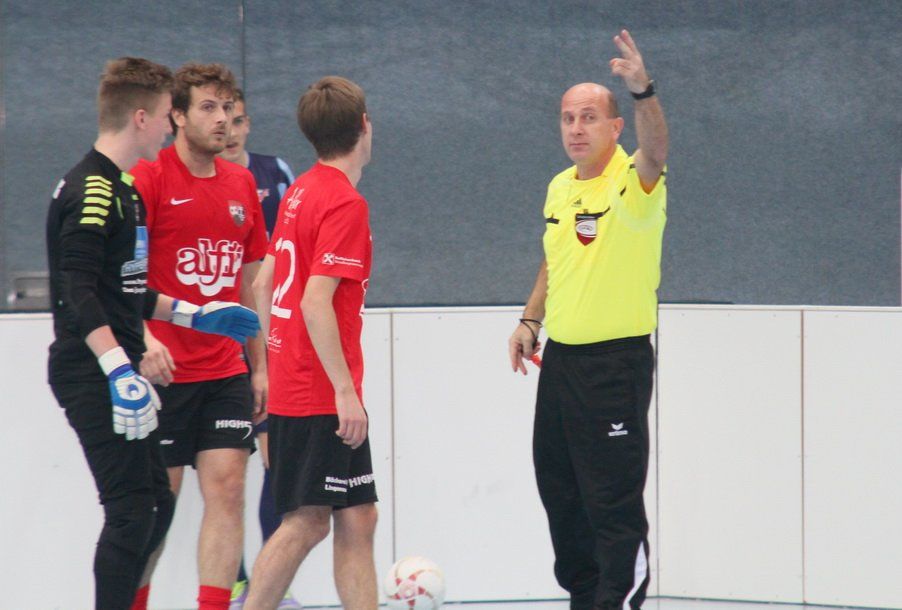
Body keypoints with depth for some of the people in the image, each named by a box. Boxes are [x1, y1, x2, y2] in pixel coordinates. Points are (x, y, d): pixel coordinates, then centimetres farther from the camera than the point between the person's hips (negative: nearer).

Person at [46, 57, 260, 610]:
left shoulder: (123, 187, 17)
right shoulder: (90, 190, -14)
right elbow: (78, 294, -23)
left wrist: (193, 315, 28)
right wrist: (120, 371, -30)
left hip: (117, 371, 10)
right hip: (91, 374, -10)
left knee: (155, 503, 12)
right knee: (132, 508, -11)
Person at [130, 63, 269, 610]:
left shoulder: (242, 184, 11)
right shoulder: (149, 179, -7)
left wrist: (260, 366, 16)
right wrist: (142, 338, -27)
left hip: (227, 371, 5)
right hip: (163, 371, -5)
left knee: (228, 488, -4)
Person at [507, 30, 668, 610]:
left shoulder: (631, 182, -13)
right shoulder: (559, 187, 11)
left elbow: (655, 151, -36)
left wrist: (643, 90, -51)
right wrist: (530, 321, 15)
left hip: (617, 361, -8)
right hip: (560, 357, 8)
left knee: (614, 502, -8)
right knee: (559, 490, 16)